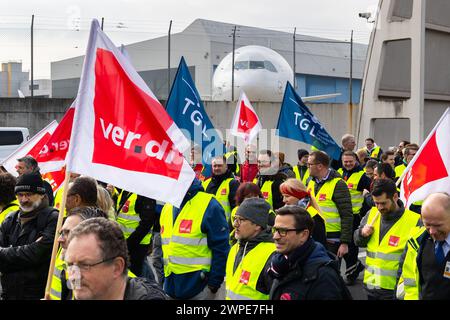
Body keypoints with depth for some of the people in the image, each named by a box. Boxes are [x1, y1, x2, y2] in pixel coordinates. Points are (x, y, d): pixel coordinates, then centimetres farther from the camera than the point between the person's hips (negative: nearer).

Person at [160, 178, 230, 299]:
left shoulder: (209, 206, -11)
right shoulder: (167, 208, 11)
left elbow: (221, 248, -12)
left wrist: (214, 283, -13)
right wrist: (162, 280, 14)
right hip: (170, 286, 7)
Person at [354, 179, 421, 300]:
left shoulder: (414, 221, -14)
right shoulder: (372, 214, 3)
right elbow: (358, 241, 13)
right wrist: (362, 233, -8)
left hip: (395, 290, -5)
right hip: (371, 285, 5)